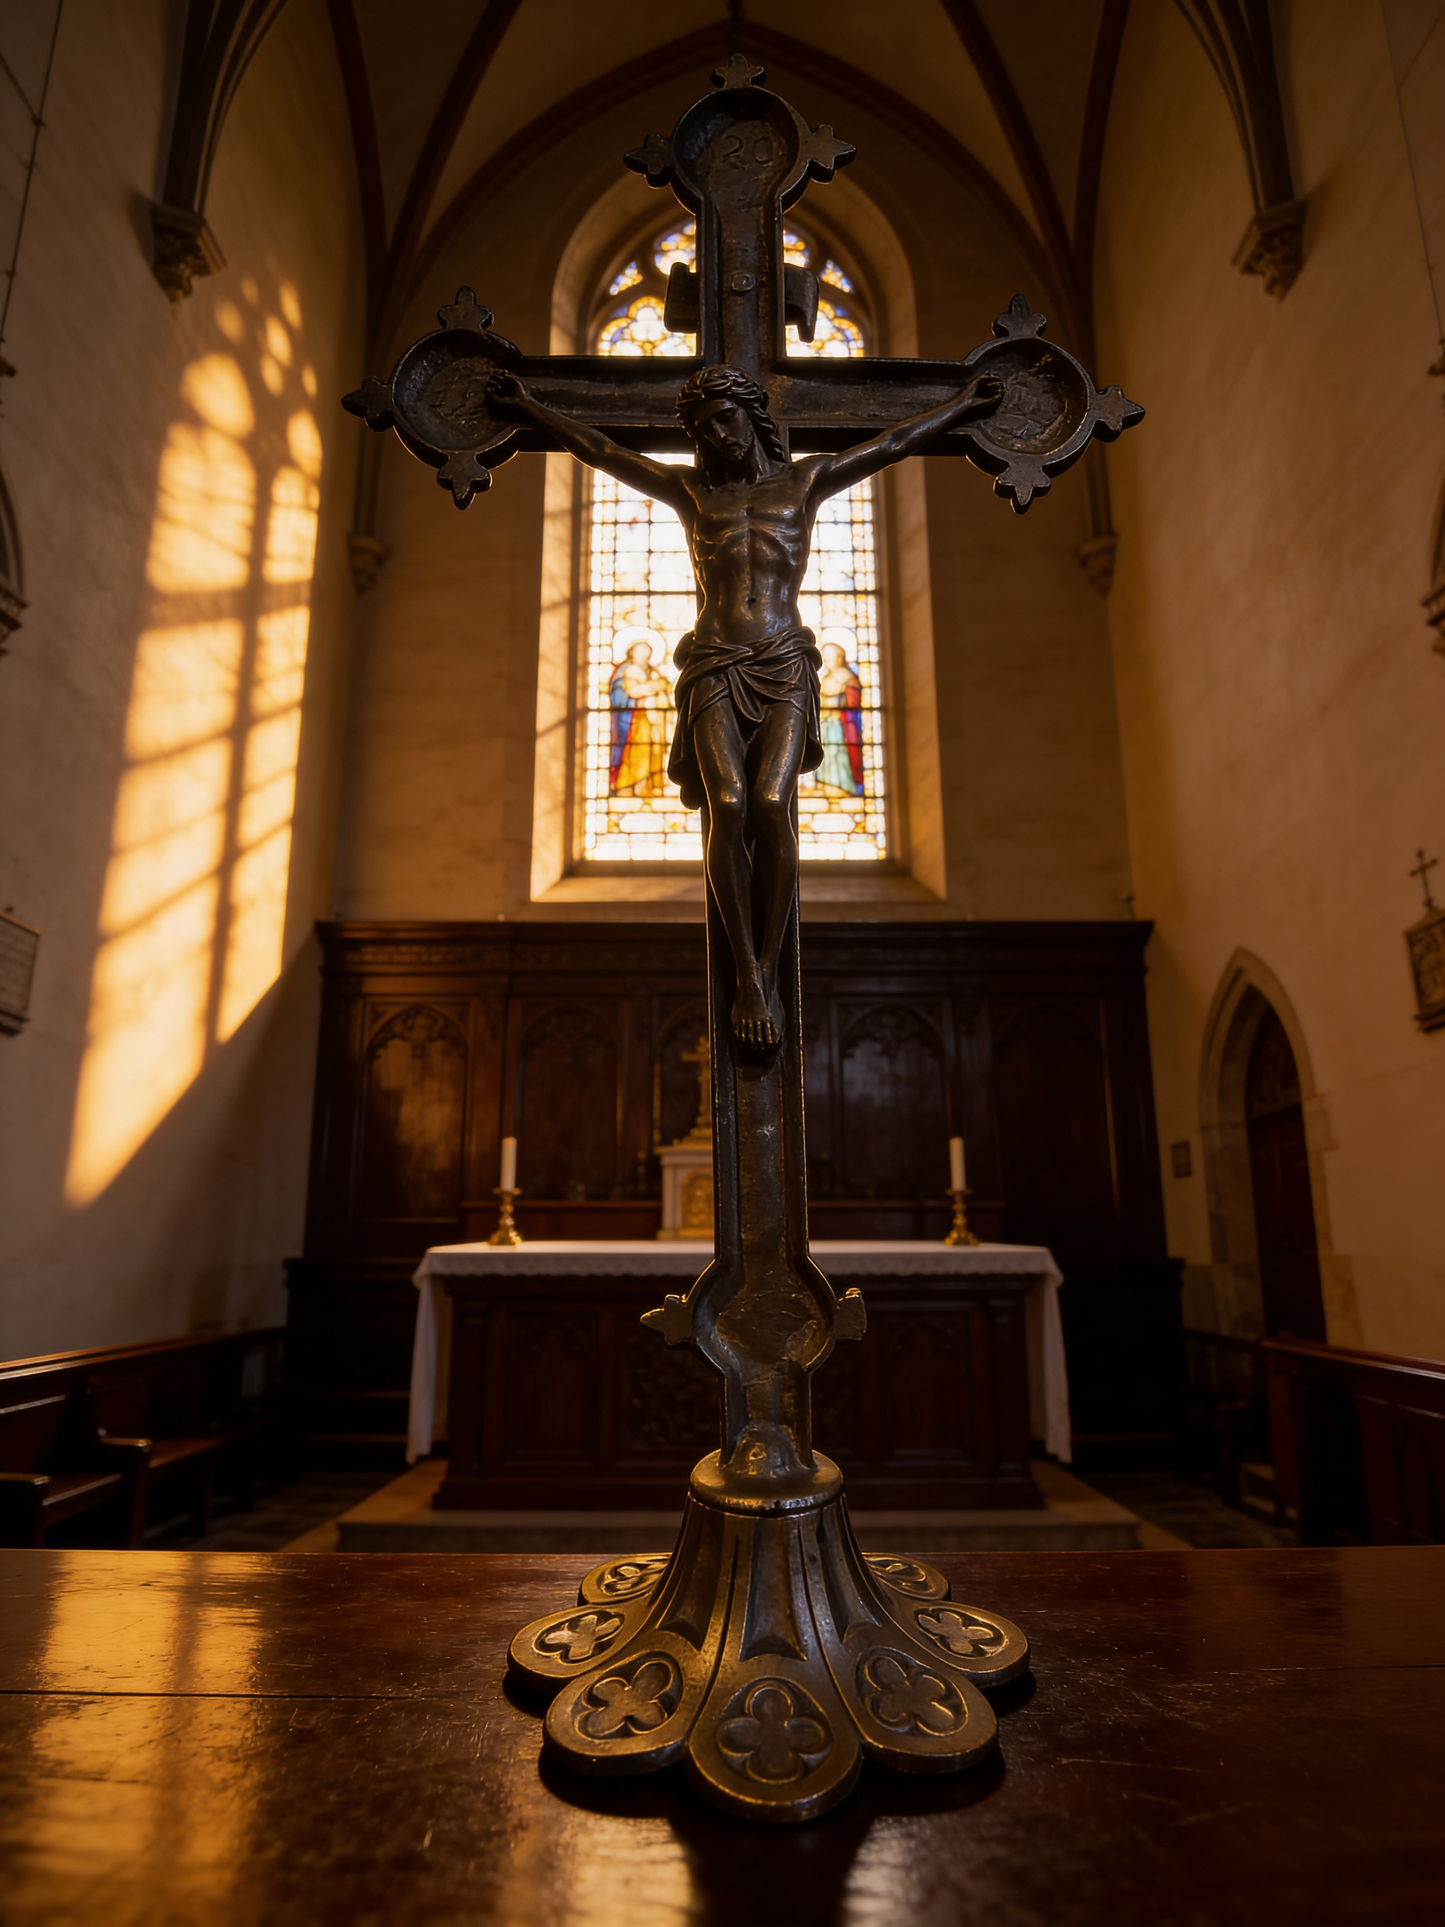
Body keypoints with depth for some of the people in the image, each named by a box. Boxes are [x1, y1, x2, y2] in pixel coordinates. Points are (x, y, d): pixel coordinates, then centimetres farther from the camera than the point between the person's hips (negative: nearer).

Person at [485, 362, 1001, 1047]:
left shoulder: (805, 480, 21)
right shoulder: (689, 490, 21)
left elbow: (894, 442, 30)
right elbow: (597, 447, 29)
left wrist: (964, 404, 38)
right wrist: (527, 407, 37)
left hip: (785, 664, 0)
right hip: (715, 667, 0)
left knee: (771, 803, -23)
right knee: (728, 804, -23)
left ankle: (768, 973, -18)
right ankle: (746, 975, -17)